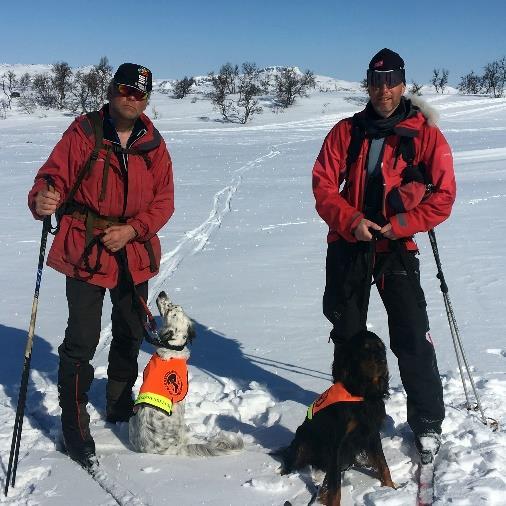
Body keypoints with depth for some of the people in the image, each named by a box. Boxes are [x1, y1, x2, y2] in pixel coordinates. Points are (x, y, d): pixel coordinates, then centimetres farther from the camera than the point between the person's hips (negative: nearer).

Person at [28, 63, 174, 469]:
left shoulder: (153, 144, 4)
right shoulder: (84, 133, -6)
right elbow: (54, 176, -13)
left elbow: (164, 199, 2)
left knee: (130, 334, 18)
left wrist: (132, 229, -13)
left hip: (134, 254, 5)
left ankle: (121, 406, 39)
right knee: (82, 341, -8)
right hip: (85, 251, -4)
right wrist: (43, 201, -35)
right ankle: (75, 424, 8)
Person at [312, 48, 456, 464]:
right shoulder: (347, 132, 3)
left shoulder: (425, 134, -4)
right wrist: (351, 221, -15)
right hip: (348, 246, 3)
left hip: (397, 248, -3)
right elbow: (323, 185, 0)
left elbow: (443, 195, -6)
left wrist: (401, 224, -16)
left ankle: (428, 422, 8)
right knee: (347, 332, 15)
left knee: (412, 338, -7)